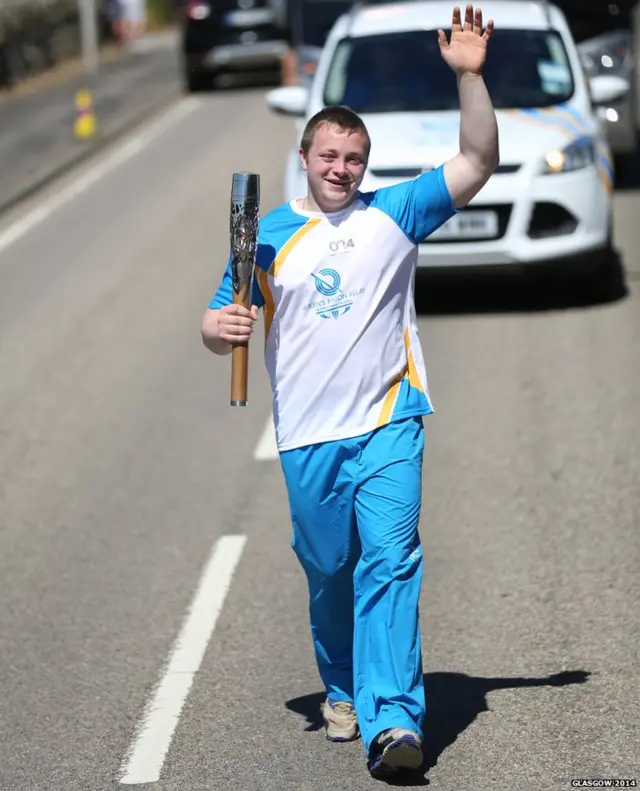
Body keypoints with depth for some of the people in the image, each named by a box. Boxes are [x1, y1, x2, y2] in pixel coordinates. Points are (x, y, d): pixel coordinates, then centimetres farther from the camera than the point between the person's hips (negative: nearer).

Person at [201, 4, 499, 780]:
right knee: (328, 572, 11)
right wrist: (219, 328, -13)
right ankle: (341, 690, 35)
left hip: (388, 424, -2)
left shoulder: (395, 213, 4)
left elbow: (478, 163, -2)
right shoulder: (267, 236, 7)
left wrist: (469, 76, -13)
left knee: (389, 560, -14)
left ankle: (391, 721, -22)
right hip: (307, 436, 2)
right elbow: (220, 326, 12)